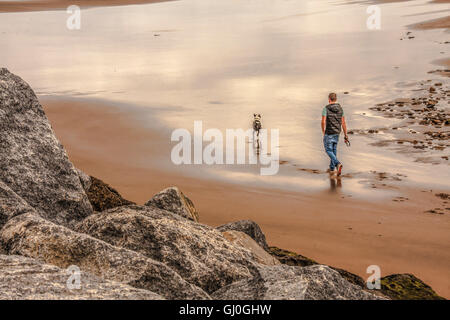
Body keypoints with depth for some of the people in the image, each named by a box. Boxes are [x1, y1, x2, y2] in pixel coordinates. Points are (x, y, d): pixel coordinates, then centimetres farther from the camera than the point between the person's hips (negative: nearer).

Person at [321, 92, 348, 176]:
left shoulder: (326, 109, -14)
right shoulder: (340, 109, 0)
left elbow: (323, 122, -19)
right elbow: (343, 123, 0)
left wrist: (323, 132, -2)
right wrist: (346, 135, 3)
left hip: (328, 133, -5)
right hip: (337, 133, 5)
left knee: (328, 150, 4)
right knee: (334, 150, 18)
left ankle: (338, 164, -19)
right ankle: (332, 168, 25)